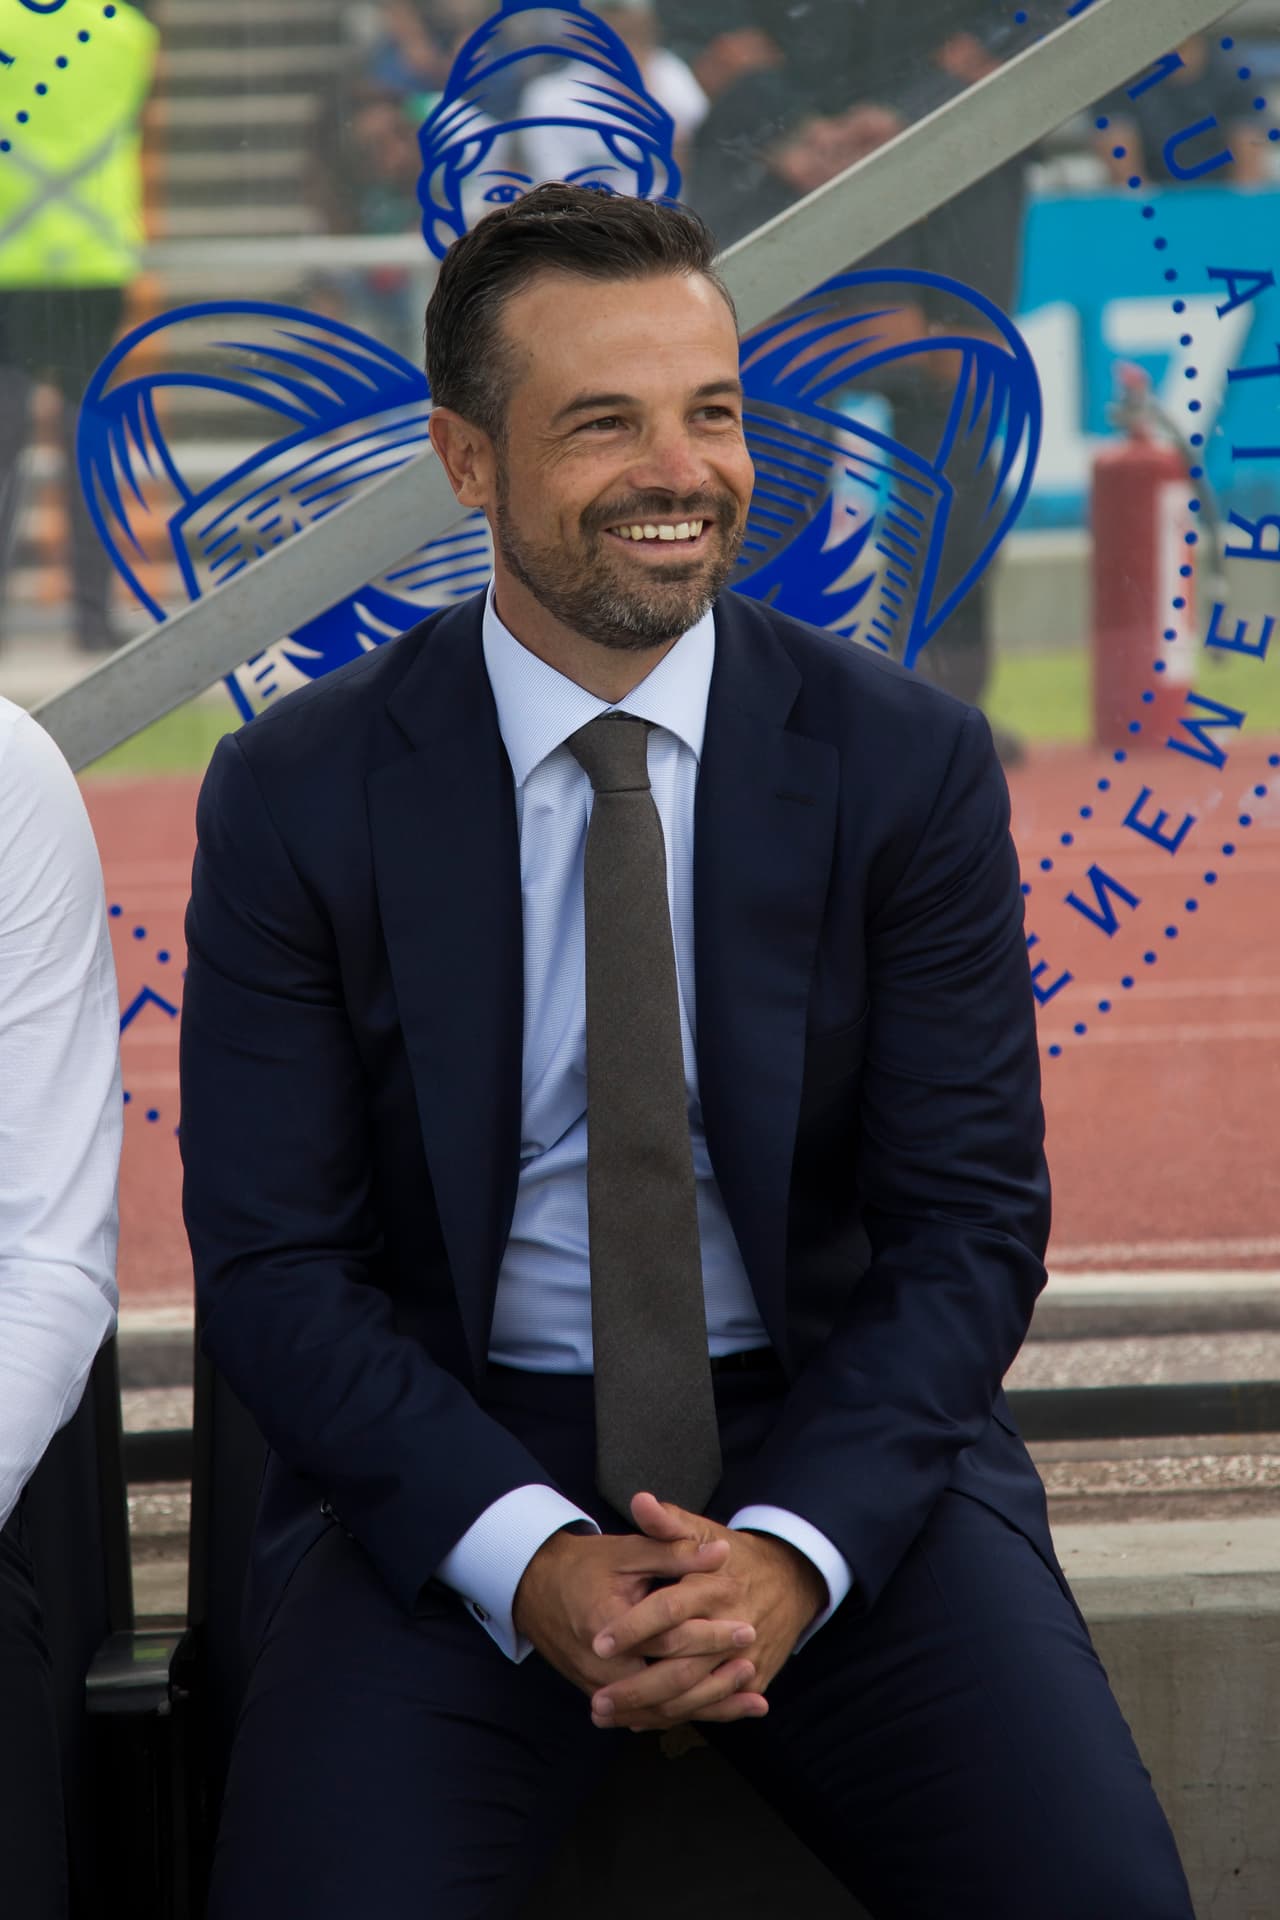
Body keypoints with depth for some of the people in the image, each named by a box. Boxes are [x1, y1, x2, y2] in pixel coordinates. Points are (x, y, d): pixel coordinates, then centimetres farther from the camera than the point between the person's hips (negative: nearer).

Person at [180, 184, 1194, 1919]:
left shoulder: (910, 766, -1)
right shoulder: (297, 796, -3)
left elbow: (970, 1228, -2)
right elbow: (272, 1262, -4)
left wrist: (793, 1552, -18)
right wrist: (531, 1563, -19)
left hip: (835, 1435, 1)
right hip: (454, 1456, -1)